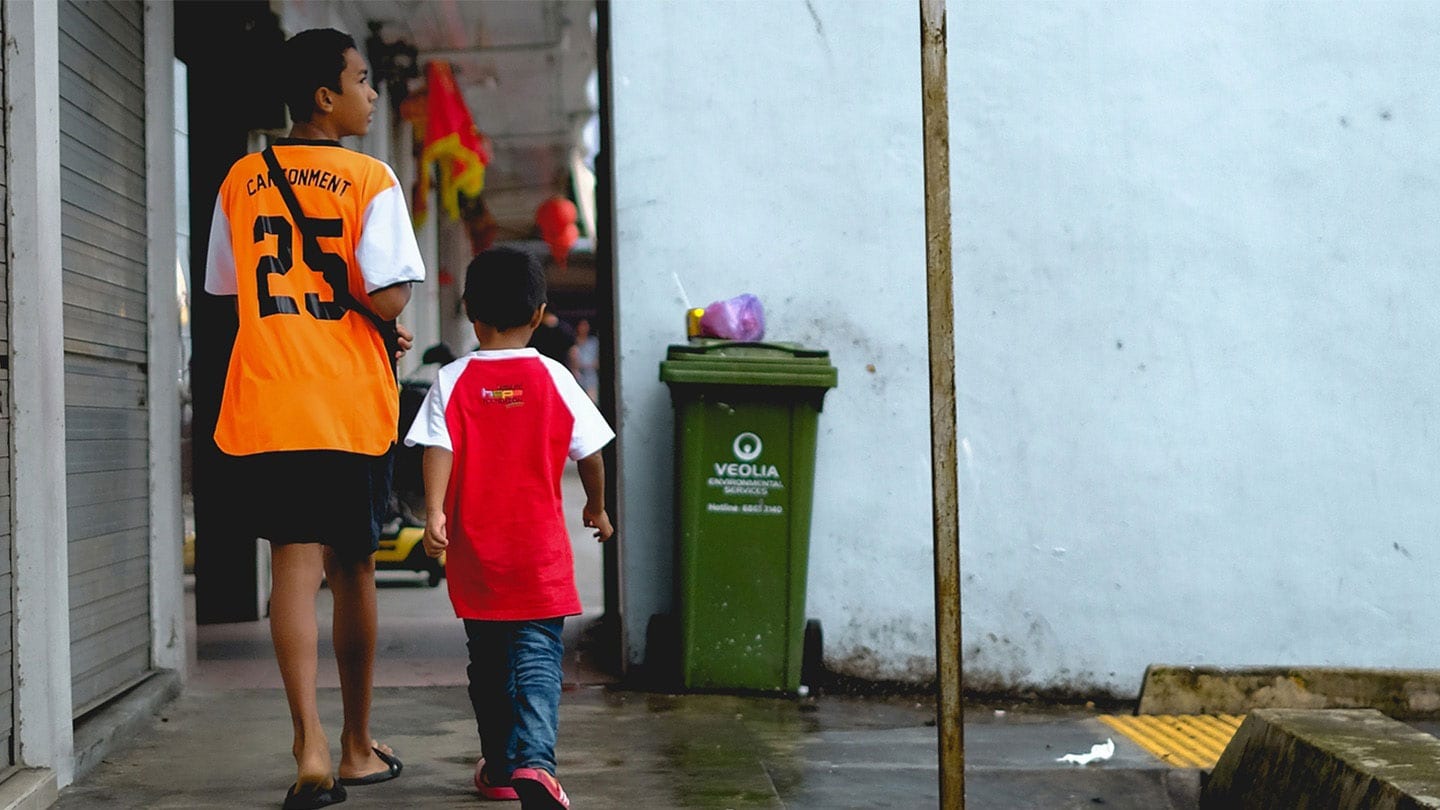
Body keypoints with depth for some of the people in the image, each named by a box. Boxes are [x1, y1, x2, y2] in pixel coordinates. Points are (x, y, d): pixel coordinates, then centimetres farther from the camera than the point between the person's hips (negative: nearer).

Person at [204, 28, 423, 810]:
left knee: (295, 567, -1)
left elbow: (227, 290, 15)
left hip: (264, 407, 2)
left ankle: (311, 745, -18)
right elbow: (387, 298, -15)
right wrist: (357, 305, 8)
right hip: (349, 406, -2)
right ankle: (357, 744, 25)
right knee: (352, 570, 12)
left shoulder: (241, 181, 7)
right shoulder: (370, 180, -6)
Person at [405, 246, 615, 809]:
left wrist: (434, 512, -21)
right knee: (538, 658, -4)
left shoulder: (453, 382, -1)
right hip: (539, 551, -2)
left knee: (487, 659, 16)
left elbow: (438, 450, -14)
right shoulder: (554, 379, -1)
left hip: (473, 550, 2)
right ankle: (534, 760, -25)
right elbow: (589, 453, 5)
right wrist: (597, 508, 20)